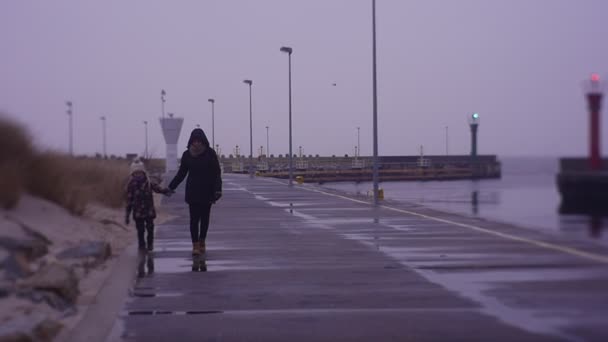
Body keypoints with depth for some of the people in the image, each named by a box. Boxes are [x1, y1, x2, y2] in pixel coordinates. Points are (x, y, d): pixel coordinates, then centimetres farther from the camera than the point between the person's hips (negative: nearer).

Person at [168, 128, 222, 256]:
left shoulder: (210, 153, -6)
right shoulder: (187, 154, 0)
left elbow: (217, 173, -7)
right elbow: (181, 173, 7)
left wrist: (217, 190, -18)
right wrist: (170, 187, 1)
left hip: (207, 191, 0)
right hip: (192, 192, 1)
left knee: (204, 218, 9)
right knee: (194, 218, -4)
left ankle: (202, 242, 22)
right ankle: (195, 245, -5)